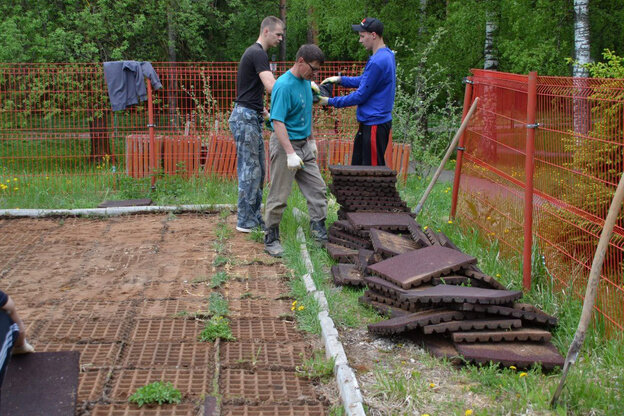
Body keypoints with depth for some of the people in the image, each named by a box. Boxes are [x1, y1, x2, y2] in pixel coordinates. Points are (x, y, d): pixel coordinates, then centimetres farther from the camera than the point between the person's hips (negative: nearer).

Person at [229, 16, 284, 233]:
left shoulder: (254, 52, 18)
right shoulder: (258, 54, -14)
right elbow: (271, 86, -27)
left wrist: (265, 113, 17)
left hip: (251, 117, 10)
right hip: (246, 117, -10)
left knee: (257, 170, 12)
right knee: (250, 170, -5)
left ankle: (254, 217, 18)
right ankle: (245, 221, 1)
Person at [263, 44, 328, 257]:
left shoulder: (306, 82, 7)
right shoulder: (283, 86, -21)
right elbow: (278, 122, -25)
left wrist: (311, 139, 22)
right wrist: (290, 153, -29)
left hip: (304, 145, 8)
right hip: (285, 144, -8)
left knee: (317, 188, 9)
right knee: (279, 195, -1)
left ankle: (319, 229, 20)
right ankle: (271, 238, 10)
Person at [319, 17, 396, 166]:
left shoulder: (377, 62, -22)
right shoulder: (387, 55, 10)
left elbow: (360, 96, -18)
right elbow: (364, 80, 21)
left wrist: (330, 102, -9)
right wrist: (340, 79, 11)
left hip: (374, 124, -11)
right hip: (369, 122, 11)